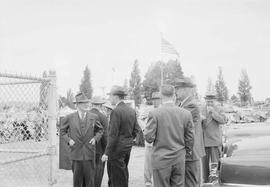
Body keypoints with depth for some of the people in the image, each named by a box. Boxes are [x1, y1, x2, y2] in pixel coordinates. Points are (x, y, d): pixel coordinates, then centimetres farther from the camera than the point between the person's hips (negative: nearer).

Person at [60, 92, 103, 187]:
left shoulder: (94, 117, 4)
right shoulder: (69, 118, 1)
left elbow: (100, 130, 16)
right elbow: (62, 131, 13)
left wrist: (95, 138, -1)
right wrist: (68, 140, -2)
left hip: (89, 153, 1)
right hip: (76, 153, -1)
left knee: (89, 177, 4)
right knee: (77, 177, 7)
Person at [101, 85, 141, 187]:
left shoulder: (116, 111, -18)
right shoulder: (132, 110, 7)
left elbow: (113, 134, -20)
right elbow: (136, 129, 11)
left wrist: (107, 153, -17)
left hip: (117, 148, -8)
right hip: (128, 147, 9)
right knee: (123, 174, 20)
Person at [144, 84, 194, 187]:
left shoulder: (154, 113, -11)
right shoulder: (186, 113, -2)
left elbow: (149, 138, -10)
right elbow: (190, 138, 3)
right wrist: (187, 153, 18)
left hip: (161, 160, -3)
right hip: (179, 160, 3)